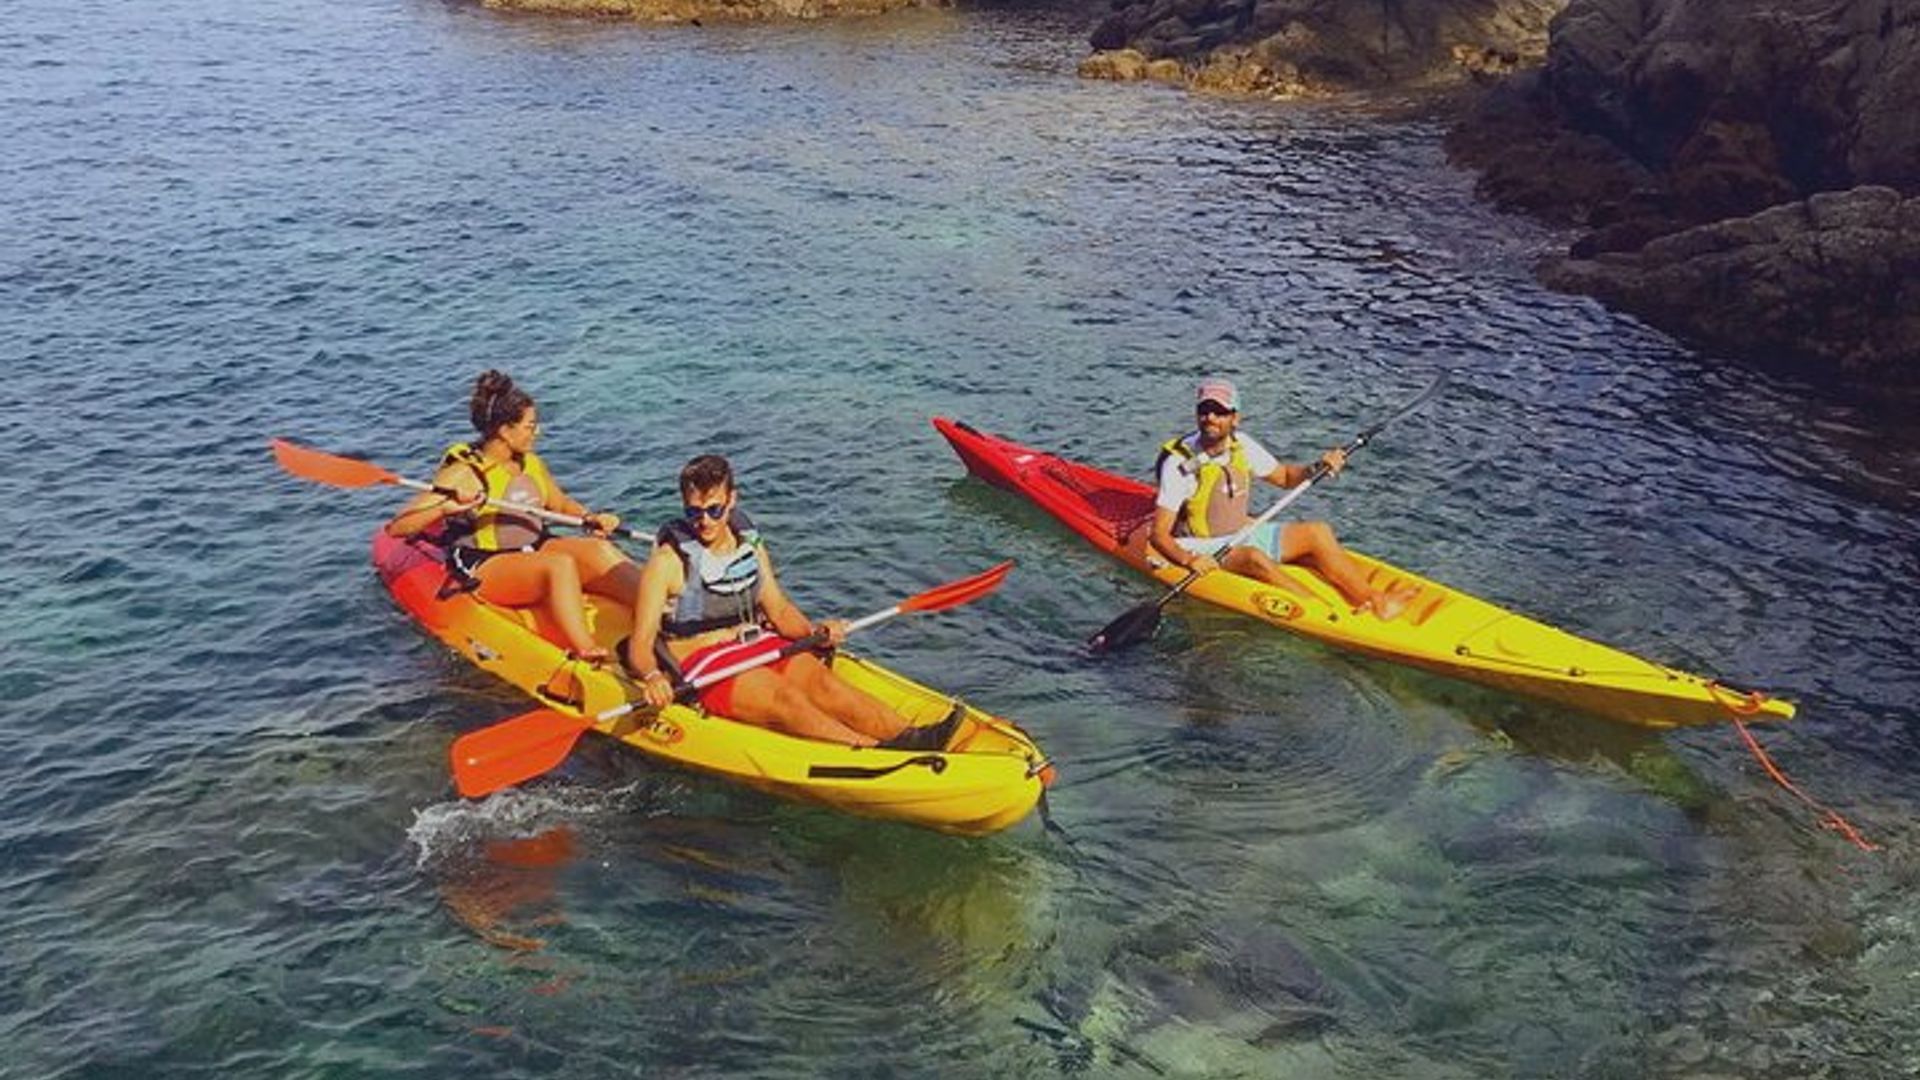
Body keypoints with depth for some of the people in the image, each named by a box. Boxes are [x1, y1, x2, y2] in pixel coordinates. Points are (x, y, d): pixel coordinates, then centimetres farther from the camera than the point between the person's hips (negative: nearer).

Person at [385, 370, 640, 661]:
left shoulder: (531, 464, 11)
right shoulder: (463, 473, -9)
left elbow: (560, 503, 28)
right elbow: (396, 528, -13)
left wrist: (590, 518, 7)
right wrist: (446, 508, -31)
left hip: (535, 549, 6)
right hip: (483, 568, -6)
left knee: (598, 549, -22)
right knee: (560, 564, -34)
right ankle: (585, 651, -50)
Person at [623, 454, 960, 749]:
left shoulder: (750, 545, 9)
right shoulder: (667, 562, -8)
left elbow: (779, 610, 12)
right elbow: (639, 646, -11)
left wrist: (817, 631, -9)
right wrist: (653, 678, -33)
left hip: (760, 646, 5)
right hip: (703, 664, -5)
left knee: (822, 681, -23)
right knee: (783, 696, -31)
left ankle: (906, 737, -39)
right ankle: (878, 752, -49)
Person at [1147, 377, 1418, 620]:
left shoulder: (1241, 445, -2)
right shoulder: (1180, 464, -20)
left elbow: (1284, 476, 15)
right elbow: (1159, 535, -22)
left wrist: (1317, 469, -5)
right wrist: (1188, 560, -40)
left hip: (1244, 534, 7)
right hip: (1203, 548, -7)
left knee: (1317, 532, -7)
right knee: (1255, 558, -35)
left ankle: (1373, 599, -17)